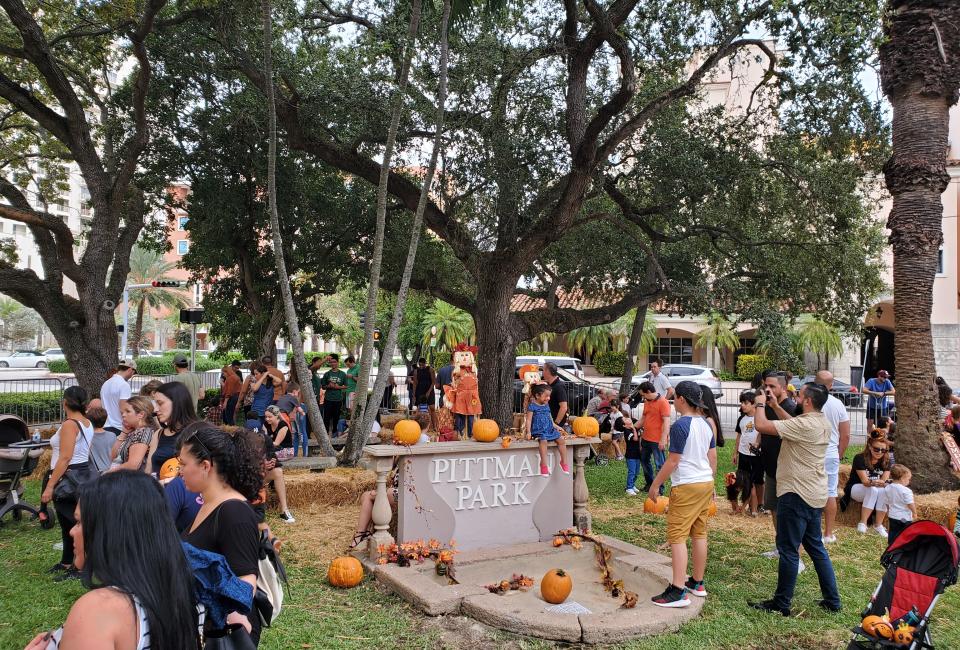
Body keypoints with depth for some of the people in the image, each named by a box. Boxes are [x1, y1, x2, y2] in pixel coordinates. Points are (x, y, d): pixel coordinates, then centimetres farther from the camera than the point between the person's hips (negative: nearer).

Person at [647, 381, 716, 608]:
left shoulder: (680, 425, -15)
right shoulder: (705, 424, 9)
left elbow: (673, 461, -15)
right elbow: (713, 458, 13)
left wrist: (655, 484, -8)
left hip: (686, 486, -8)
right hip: (706, 483, 8)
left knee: (677, 535, -6)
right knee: (699, 533, 15)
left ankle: (678, 591, -9)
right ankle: (697, 583, 25)